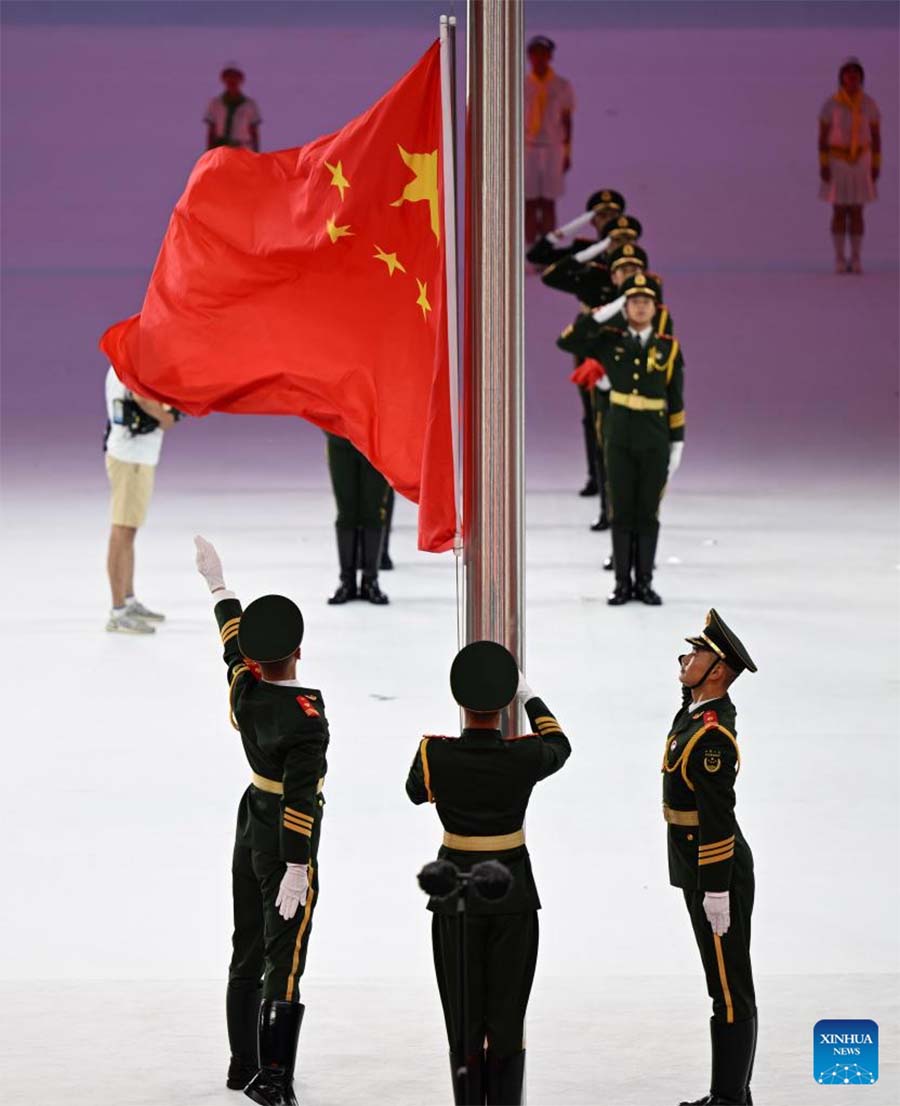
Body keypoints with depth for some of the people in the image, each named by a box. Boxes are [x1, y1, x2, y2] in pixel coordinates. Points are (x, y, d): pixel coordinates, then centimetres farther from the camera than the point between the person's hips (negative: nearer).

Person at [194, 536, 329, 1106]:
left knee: (248, 953, 18)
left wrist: (218, 582, 30)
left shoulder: (243, 686, -7)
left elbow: (235, 638, 14)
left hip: (250, 832, 8)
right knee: (284, 963, -4)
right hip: (286, 844, -8)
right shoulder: (305, 719, -27)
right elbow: (300, 798, -29)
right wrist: (296, 869, -26)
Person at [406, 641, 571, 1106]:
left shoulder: (434, 754, -13)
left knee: (463, 1019, 8)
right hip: (513, 895, 0)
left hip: (455, 897, 0)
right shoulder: (525, 757, -13)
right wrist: (529, 695, 21)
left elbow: (416, 792, 11)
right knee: (507, 1021, 7)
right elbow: (559, 746, 12)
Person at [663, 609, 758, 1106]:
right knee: (726, 986, 14)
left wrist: (716, 893, -24)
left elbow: (718, 818, -24)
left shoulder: (712, 734, -23)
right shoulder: (696, 710, 5)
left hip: (718, 877, -10)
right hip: (704, 874, 10)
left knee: (730, 989, -4)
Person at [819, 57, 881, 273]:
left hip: (860, 162, 2)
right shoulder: (830, 104, -9)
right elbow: (822, 136, -8)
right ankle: (840, 260, 8)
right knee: (839, 212, 0)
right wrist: (823, 165, -14)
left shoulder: (869, 104, -3)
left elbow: (876, 136, 2)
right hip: (836, 161, -2)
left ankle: (856, 260, 9)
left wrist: (876, 166, -2)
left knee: (856, 212, 1)